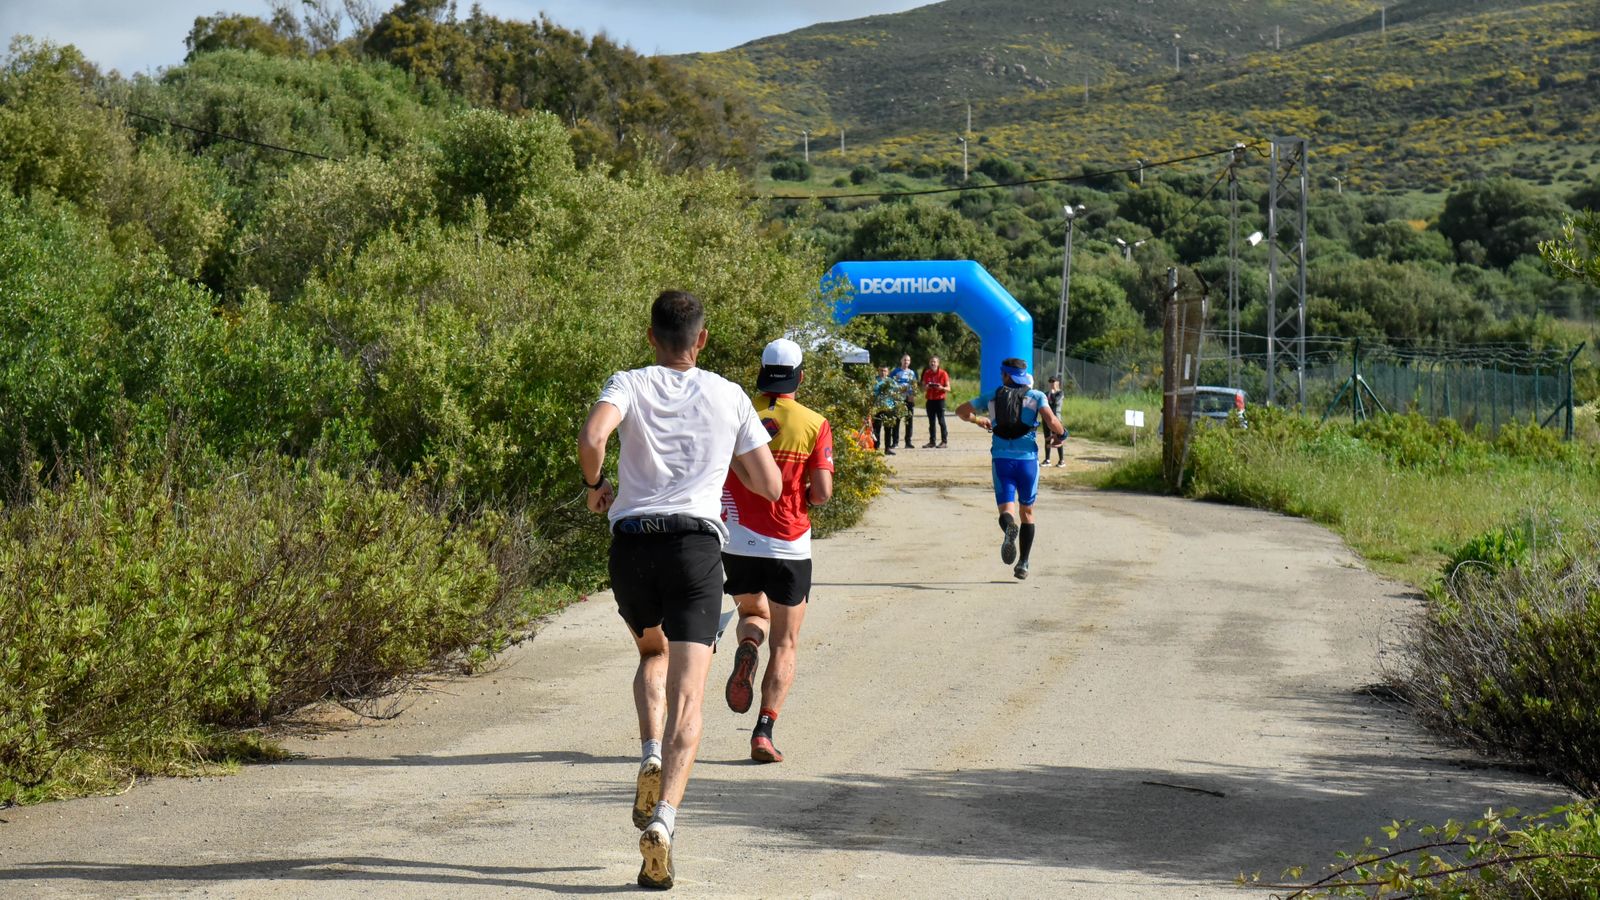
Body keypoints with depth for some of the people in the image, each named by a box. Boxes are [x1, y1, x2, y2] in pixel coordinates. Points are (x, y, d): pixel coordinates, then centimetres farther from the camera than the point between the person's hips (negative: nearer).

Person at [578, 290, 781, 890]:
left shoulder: (629, 385, 5)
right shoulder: (729, 397, 9)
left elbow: (592, 438, -16)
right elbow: (770, 486, 11)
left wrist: (594, 486, 3)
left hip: (632, 542, 1)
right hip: (698, 543, -1)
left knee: (653, 654, 29)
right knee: (686, 695, -6)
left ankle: (652, 757, 3)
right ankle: (663, 820, -24)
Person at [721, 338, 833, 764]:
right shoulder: (814, 425, -7)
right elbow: (822, 491, -11)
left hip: (737, 542, 2)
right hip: (789, 546, -2)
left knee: (753, 612, 28)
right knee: (784, 646, 8)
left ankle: (746, 649, -6)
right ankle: (764, 732, -4)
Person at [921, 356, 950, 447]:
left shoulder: (943, 373, -3)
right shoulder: (927, 374, 8)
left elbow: (948, 388, -2)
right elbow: (923, 388, 12)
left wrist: (941, 388, -22)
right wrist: (926, 387, -11)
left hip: (940, 399, -4)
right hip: (930, 400, 4)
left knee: (941, 421, -6)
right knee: (931, 422, 6)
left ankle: (944, 441, -3)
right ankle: (932, 441, 10)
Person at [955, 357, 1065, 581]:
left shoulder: (992, 398, 11)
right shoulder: (1037, 397, 4)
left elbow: (961, 411, 19)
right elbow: (1051, 422, -12)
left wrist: (978, 420, 38)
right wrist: (1061, 433, 9)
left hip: (1001, 459, 0)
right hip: (1027, 458, 0)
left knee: (1007, 510, -2)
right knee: (1027, 512, 15)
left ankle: (1009, 528, -41)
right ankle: (1023, 564, 13)